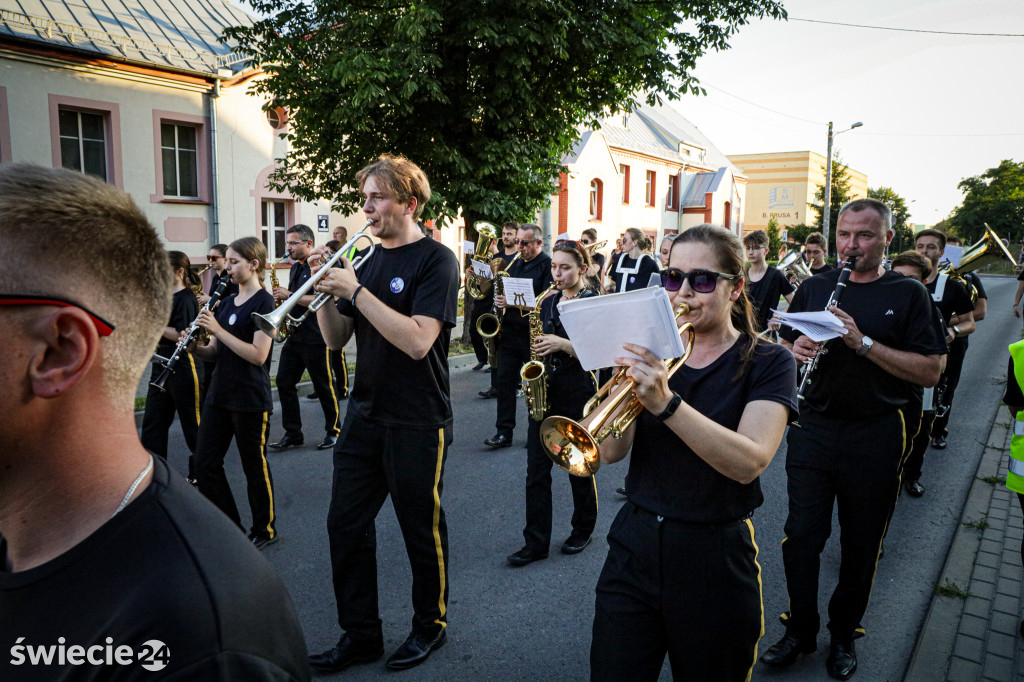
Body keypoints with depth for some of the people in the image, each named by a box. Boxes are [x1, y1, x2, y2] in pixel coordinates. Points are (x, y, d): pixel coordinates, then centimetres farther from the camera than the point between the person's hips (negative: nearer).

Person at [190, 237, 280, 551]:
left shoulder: (263, 302, -11)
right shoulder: (226, 302, 12)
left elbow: (258, 355, -20)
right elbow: (215, 351, 14)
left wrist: (218, 329, -22)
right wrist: (195, 346, -7)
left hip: (251, 399, -8)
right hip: (219, 394, 8)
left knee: (254, 466, 4)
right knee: (205, 463, 9)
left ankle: (265, 530, 22)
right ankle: (230, 525, 25)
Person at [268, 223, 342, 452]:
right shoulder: (295, 268, 15)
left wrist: (289, 295, -21)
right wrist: (281, 296, 7)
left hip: (315, 338, -8)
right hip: (294, 336, 9)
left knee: (324, 386, 2)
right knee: (284, 382, 6)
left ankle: (333, 432, 17)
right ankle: (293, 434, 15)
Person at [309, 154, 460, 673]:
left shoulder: (435, 260, -11)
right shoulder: (367, 261, 11)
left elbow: (417, 341, -24)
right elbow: (336, 339, 10)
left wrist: (355, 290, -22)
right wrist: (325, 293, -7)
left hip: (417, 423, -7)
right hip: (364, 414, 7)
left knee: (421, 528, 9)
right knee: (346, 523, 10)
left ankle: (430, 625, 32)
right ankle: (359, 635, 28)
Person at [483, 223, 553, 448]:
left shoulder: (547, 265, -9)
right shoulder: (515, 264, 16)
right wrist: (500, 299, 3)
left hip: (533, 334, -7)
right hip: (509, 332, 7)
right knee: (504, 381, 5)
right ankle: (504, 432, 11)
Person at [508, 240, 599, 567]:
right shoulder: (548, 302, 9)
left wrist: (562, 344, -24)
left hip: (578, 394, -5)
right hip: (545, 392, 5)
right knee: (536, 469, 3)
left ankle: (583, 530, 30)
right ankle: (536, 542, 11)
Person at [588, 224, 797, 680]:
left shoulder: (768, 363, -5)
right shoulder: (655, 354, 4)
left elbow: (749, 462, -22)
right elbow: (611, 452, -4)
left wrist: (666, 403, -34)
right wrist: (629, 386, -22)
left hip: (715, 558, -2)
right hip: (635, 545, 3)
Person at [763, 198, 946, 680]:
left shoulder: (908, 294, -2)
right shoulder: (813, 288, 7)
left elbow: (930, 372, -9)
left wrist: (862, 342, -21)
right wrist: (795, 350, -12)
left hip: (876, 436, -1)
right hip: (814, 427, 2)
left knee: (862, 543, 11)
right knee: (802, 534, 2)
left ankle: (844, 635, 31)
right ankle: (800, 630, 22)